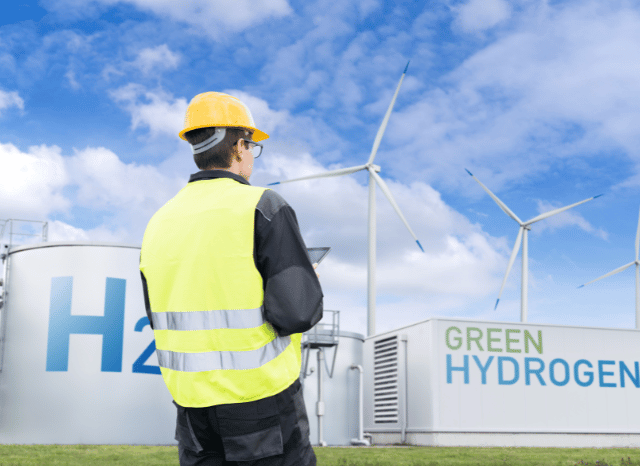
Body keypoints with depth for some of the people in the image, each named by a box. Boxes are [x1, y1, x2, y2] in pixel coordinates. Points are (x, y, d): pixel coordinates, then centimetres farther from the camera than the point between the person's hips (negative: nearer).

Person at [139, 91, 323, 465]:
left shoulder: (160, 223, 6)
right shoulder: (263, 207, -12)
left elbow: (164, 321, 13)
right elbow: (300, 311, -18)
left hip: (193, 399, 6)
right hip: (261, 393, -5)